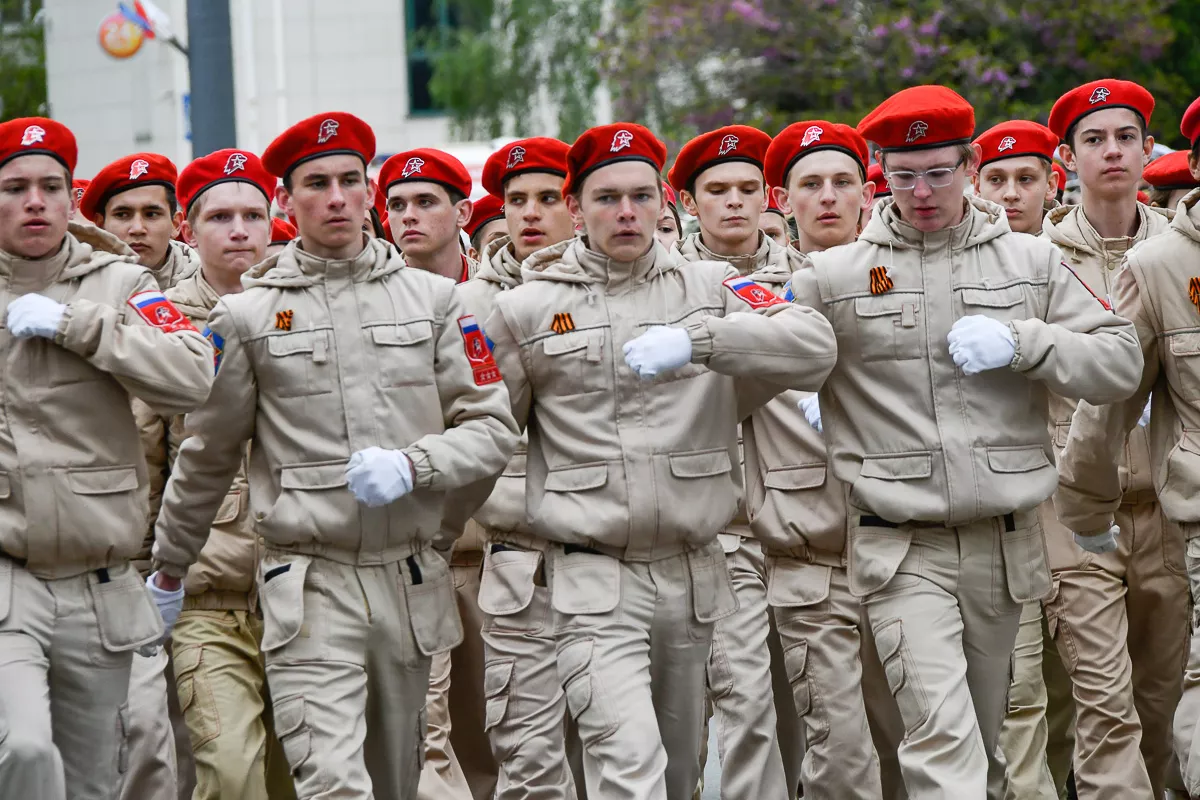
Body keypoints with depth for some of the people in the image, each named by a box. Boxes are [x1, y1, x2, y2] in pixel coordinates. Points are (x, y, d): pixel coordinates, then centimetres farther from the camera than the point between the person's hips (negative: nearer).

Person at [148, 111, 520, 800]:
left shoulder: (434, 299, 7)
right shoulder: (247, 315, 3)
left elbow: (493, 427, 6)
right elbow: (207, 456, 13)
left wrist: (410, 465, -11)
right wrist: (169, 569, 19)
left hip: (410, 582, 3)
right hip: (309, 587, -3)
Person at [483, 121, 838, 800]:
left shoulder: (710, 287, 5)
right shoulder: (527, 309, 4)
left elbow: (815, 349, -12)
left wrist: (697, 339, -22)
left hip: (694, 571, 3)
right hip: (593, 575, -3)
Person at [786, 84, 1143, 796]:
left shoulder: (1031, 262, 8)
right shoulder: (833, 276, 3)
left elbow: (1121, 362, 4)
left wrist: (1020, 341, -9)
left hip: (1006, 544, 3)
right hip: (901, 549, -3)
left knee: (984, 737, 15)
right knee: (943, 738, -17)